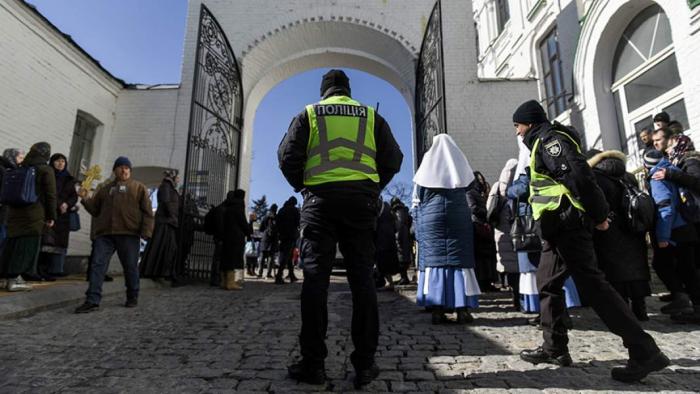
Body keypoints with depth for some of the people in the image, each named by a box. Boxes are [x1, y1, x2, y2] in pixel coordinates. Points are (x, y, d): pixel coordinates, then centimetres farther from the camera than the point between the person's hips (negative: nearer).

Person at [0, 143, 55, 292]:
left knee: (14, 244, 11)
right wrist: (51, 216, -5)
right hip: (34, 216, -7)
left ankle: (12, 277, 15)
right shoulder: (46, 170, -6)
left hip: (15, 213, 7)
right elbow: (51, 195, -9)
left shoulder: (21, 168, 15)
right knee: (27, 246, -3)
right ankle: (14, 280, -3)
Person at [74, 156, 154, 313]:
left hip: (129, 234, -3)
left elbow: (147, 212, 2)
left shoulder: (139, 188, 9)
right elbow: (95, 209, 22)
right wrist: (85, 199, 4)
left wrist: (146, 232, -8)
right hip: (105, 234, 3)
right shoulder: (105, 189, 21)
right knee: (98, 265, -5)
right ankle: (92, 301, -4)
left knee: (130, 267, 5)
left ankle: (132, 297, 20)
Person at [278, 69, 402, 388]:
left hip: (320, 198, -1)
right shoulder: (371, 116, 14)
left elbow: (288, 157, 1)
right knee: (362, 279, 2)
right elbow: (393, 160, 8)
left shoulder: (308, 114, 11)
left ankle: (313, 363, 2)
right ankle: (365, 364, 3)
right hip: (361, 200, 1)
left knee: (315, 278, 0)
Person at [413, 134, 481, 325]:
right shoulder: (460, 162, 10)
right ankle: (462, 308, -1)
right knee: (459, 257, 2)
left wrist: (419, 227, 11)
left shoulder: (427, 163, 7)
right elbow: (470, 185, 10)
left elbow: (418, 199, 5)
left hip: (431, 216, 0)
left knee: (433, 257, 0)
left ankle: (437, 309, -3)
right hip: (459, 214, 1)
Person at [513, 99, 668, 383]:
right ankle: (555, 348, 17)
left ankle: (644, 352, -3)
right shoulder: (543, 143, 23)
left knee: (592, 285, -10)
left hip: (568, 223, -10)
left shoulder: (548, 138, -8)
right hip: (560, 226, 10)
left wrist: (598, 215, -15)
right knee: (547, 283, 12)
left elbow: (578, 175, -20)